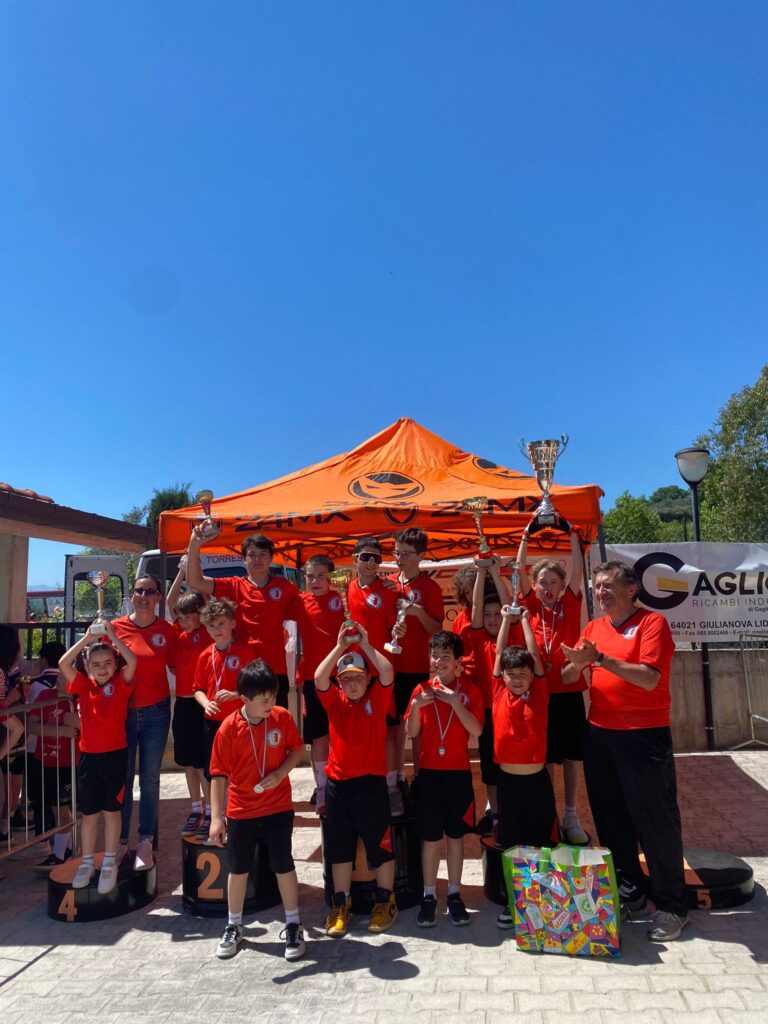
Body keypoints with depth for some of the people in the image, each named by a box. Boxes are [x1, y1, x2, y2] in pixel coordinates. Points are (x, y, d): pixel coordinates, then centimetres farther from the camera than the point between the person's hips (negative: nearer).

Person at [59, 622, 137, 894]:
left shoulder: (121, 684, -5)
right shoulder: (84, 686, 2)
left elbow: (132, 660, -22)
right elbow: (63, 663, -9)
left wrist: (112, 636, -16)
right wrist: (87, 638, -10)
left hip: (115, 755, -2)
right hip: (88, 756, 2)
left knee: (111, 810, 8)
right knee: (89, 813, 13)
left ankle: (109, 864, 20)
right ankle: (87, 863, 27)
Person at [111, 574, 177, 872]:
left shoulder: (167, 630, -3)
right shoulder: (116, 628, -4)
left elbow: (174, 666, 5)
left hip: (155, 713, 0)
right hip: (122, 712, 0)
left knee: (149, 780, 8)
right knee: (122, 779, 8)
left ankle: (145, 844, 20)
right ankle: (121, 841, 24)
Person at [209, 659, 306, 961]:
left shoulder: (282, 717, -13)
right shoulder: (229, 728, -18)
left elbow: (297, 749, 2)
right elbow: (219, 774, -14)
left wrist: (280, 773, -16)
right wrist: (216, 817, -17)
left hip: (278, 808, 0)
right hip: (241, 811, 0)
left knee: (283, 866, 9)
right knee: (238, 869, 15)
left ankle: (293, 925, 27)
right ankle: (233, 927, 34)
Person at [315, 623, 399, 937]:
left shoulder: (377, 698, -4)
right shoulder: (334, 701, 0)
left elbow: (387, 672, -22)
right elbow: (319, 678, -18)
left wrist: (365, 645, -25)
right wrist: (340, 646, -24)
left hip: (371, 782, -2)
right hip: (338, 784, 2)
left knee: (380, 846, 9)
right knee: (339, 849, 13)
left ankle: (385, 902, 28)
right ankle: (340, 905, 28)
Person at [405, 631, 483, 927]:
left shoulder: (469, 691, -2)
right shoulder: (422, 690, 0)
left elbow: (477, 731, -12)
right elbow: (412, 733, -1)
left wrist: (455, 702, -22)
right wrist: (416, 707, -18)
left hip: (459, 773, 0)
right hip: (429, 772, 0)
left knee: (455, 835, 9)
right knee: (430, 837, 6)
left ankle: (454, 894, 22)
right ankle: (429, 896, 18)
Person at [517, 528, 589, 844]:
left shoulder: (569, 605, 2)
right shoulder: (532, 606, 2)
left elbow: (578, 569, -2)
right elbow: (519, 568, -2)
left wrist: (571, 533, -1)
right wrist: (527, 533, -2)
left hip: (569, 690, 0)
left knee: (571, 755, 9)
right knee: (544, 757, 9)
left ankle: (570, 816, 22)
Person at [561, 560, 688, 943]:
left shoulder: (652, 622, -8)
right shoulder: (593, 628, 9)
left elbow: (649, 679, -20)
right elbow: (566, 676, 5)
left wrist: (600, 658, -26)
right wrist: (575, 663, -17)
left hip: (644, 736, -6)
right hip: (600, 735, 6)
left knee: (656, 820, 3)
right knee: (610, 818, 13)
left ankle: (671, 906, 19)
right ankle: (630, 893, 30)